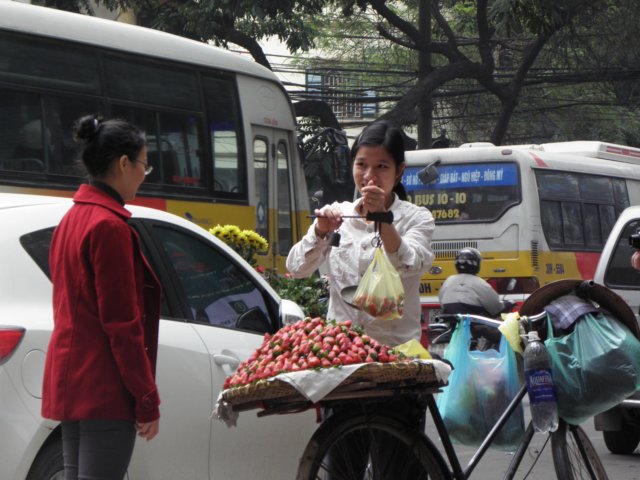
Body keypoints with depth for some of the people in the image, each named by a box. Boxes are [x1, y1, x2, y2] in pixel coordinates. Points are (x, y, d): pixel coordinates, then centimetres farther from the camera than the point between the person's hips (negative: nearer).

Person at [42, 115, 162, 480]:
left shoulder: (73, 218, 14)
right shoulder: (109, 226, -15)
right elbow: (123, 323, -17)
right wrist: (147, 400, -14)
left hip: (71, 380, 10)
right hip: (105, 387, -10)